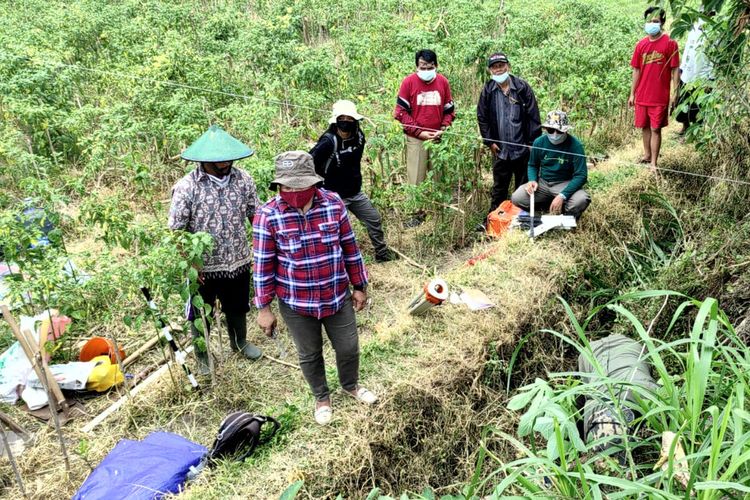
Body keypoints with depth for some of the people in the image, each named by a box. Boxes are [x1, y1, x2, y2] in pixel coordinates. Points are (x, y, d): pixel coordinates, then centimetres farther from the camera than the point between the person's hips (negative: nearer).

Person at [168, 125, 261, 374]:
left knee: (238, 308, 25)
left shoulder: (243, 179, -8)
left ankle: (239, 342, 54)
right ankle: (202, 355, 44)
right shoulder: (186, 187, -19)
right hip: (203, 267, -3)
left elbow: (255, 215, 3)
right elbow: (176, 229, -13)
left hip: (238, 262, 3)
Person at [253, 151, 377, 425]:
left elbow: (350, 248, 0)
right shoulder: (268, 215, -18)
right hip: (296, 303, -2)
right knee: (310, 355, 18)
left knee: (349, 347, 18)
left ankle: (351, 385, 52)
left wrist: (359, 286, 7)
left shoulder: (334, 204, -12)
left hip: (338, 297, 2)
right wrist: (263, 308, -6)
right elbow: (263, 265, -10)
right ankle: (322, 397, 48)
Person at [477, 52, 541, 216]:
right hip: (500, 149, 1)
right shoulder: (488, 91, 1)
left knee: (524, 186, 9)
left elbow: (533, 116, -5)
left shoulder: (522, 87, -5)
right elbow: (482, 118, 5)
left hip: (523, 148, -1)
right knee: (499, 187, 11)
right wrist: (489, 141, -1)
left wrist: (533, 142, -8)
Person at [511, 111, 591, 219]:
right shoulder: (539, 142, -4)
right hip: (543, 183, 3)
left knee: (581, 200, -34)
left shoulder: (575, 145, -15)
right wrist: (532, 180, -10)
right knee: (516, 199, -21)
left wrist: (562, 196, -29)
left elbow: (581, 175, -17)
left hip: (565, 184, -3)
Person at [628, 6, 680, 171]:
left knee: (655, 129, -2)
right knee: (644, 127, 14)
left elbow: (675, 70, -6)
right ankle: (647, 155, 32)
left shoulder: (670, 43, -6)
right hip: (642, 96, 4)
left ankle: (653, 163, 3)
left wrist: (675, 93, -10)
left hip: (660, 96, -4)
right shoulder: (641, 45, 6)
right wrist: (632, 94, 9)